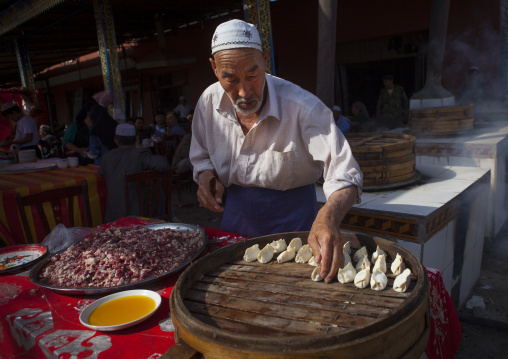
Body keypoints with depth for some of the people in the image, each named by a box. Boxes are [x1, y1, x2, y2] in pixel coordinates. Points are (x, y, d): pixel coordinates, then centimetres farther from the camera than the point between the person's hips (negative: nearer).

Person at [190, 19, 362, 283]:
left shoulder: (302, 107, -27)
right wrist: (206, 177, -15)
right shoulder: (209, 102, -11)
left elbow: (344, 173, -32)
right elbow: (201, 155, 8)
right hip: (237, 211, 4)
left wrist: (329, 217, -52)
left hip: (291, 213, -3)